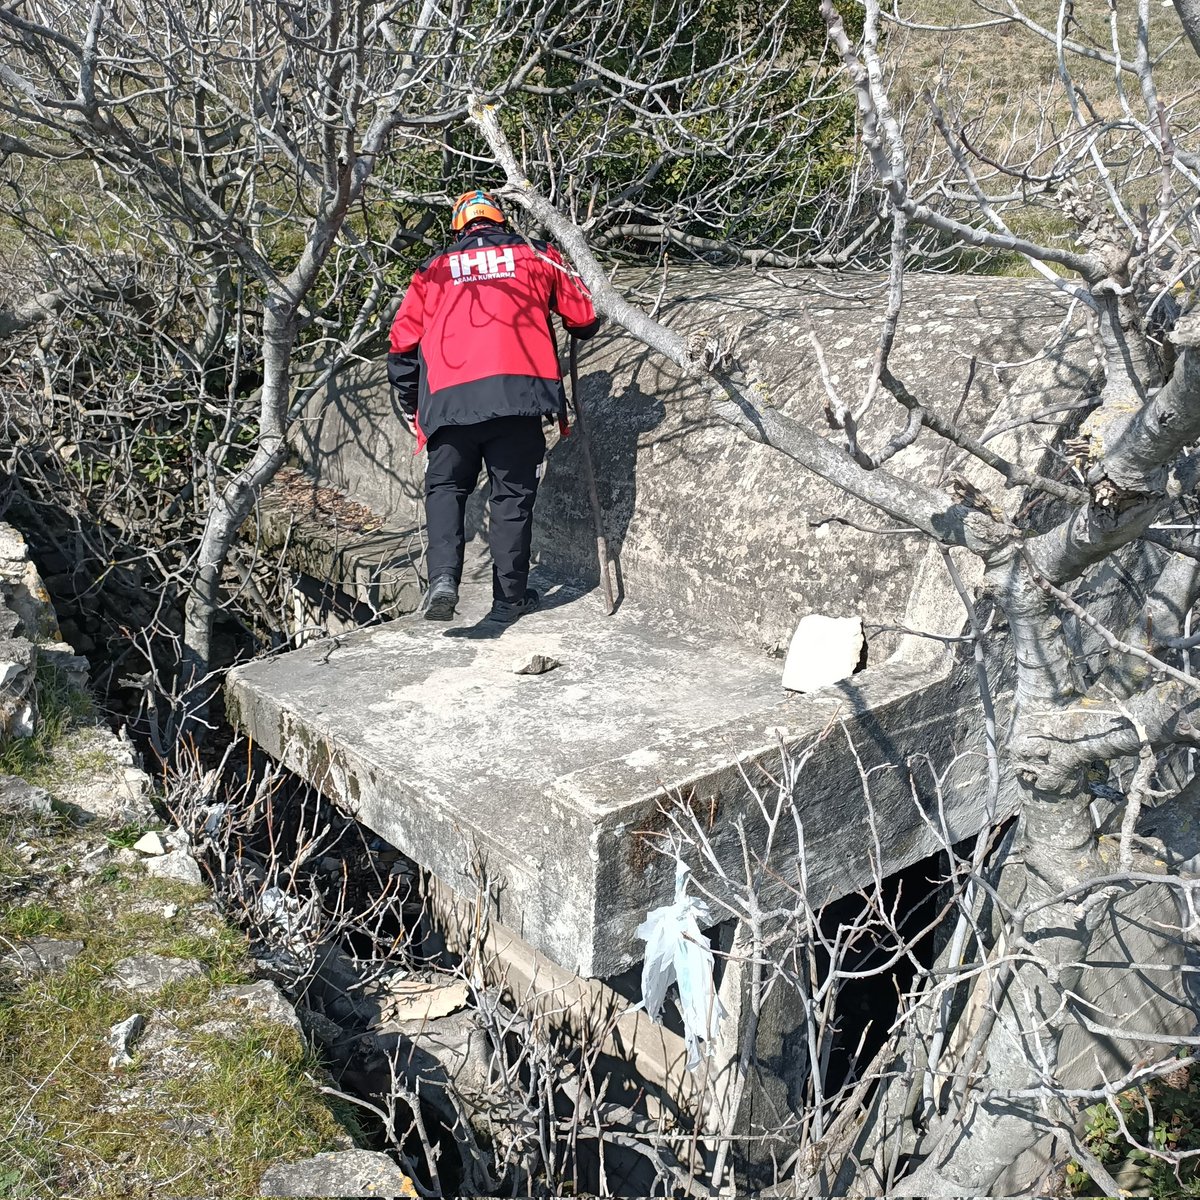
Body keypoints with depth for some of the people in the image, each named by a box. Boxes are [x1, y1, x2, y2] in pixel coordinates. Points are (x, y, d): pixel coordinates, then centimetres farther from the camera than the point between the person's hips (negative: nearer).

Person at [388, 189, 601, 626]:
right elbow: (584, 319, 19)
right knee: (513, 493, 9)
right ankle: (509, 599, 12)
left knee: (445, 487, 13)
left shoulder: (432, 270, 21)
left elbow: (402, 346, 19)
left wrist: (411, 409, 30)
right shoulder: (536, 256, 18)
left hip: (448, 398, 1)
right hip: (516, 392, -1)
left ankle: (443, 577, -9)